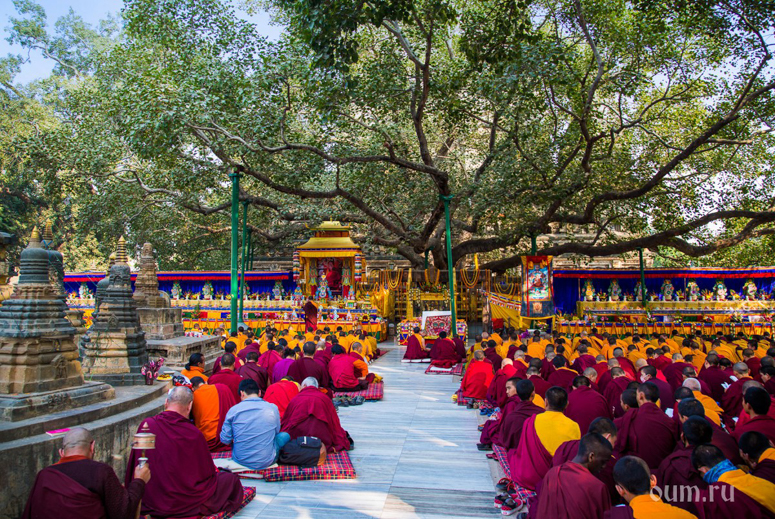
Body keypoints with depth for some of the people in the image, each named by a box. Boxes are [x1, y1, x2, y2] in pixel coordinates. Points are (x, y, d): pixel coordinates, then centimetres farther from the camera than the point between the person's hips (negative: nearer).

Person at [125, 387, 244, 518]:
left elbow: (132, 468, 4)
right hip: (183, 504, -6)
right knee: (231, 479, 11)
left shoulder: (145, 425, -10)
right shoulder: (193, 433, -21)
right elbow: (207, 472, -7)